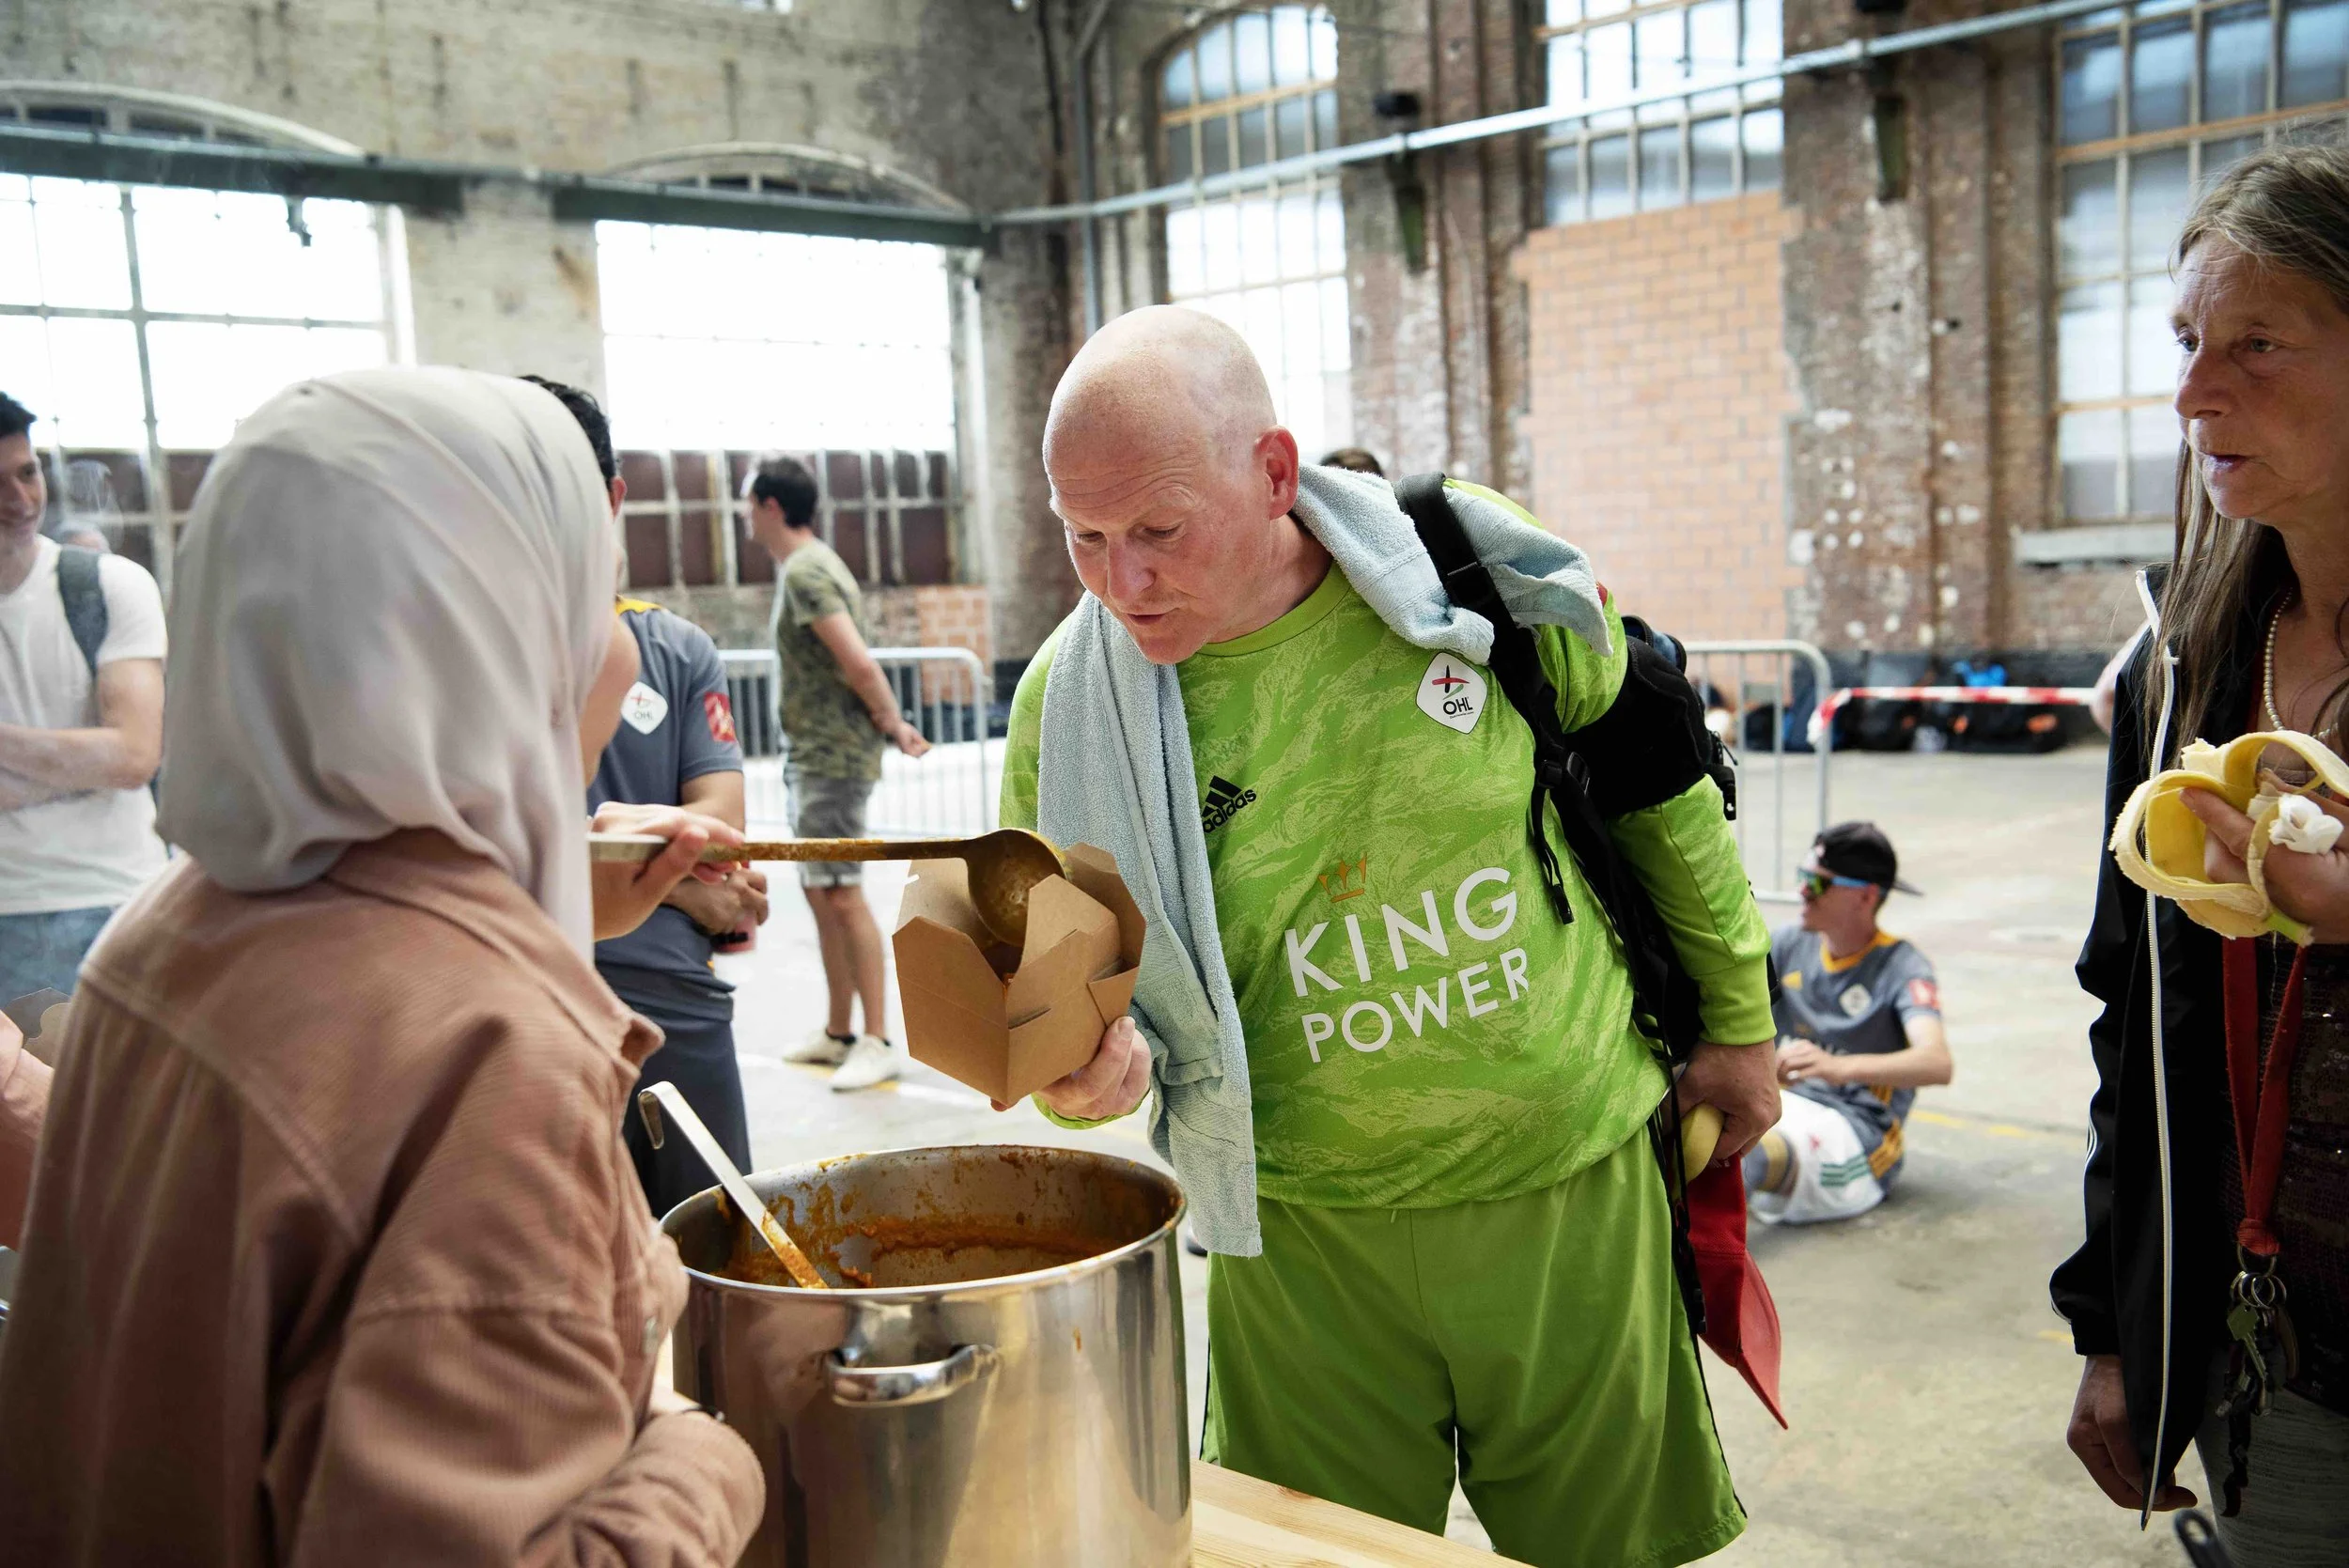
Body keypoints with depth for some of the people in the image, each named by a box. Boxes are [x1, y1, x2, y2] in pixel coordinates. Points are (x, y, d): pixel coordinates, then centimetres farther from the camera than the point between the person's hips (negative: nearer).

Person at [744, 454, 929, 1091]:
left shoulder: (805, 573, -16)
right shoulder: (808, 565, 17)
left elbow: (859, 663, -24)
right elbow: (855, 666, 16)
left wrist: (891, 724, -11)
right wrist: (891, 723, 10)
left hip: (833, 759, -11)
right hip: (812, 757, 11)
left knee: (842, 895, -8)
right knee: (820, 893, 15)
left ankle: (877, 1042, -2)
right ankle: (838, 1033, 25)